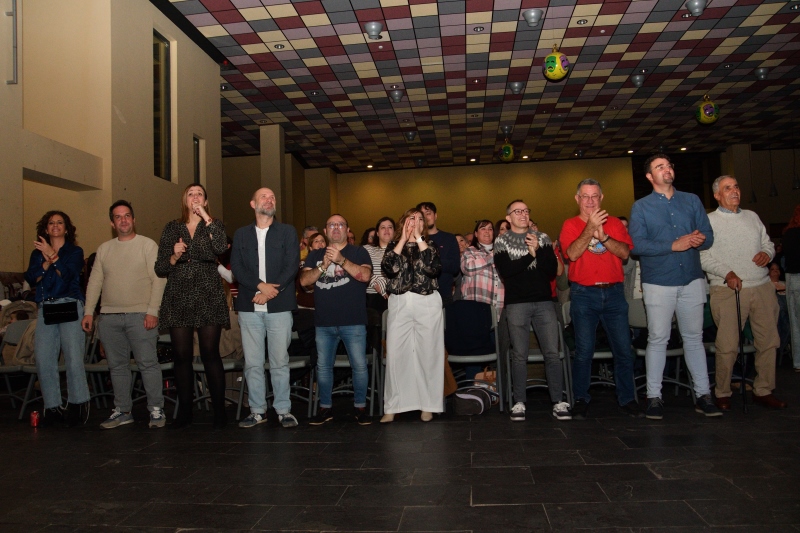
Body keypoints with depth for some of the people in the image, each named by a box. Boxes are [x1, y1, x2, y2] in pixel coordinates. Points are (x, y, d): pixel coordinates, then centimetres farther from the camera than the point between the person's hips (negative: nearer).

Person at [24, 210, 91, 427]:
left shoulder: (75, 251, 11)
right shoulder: (38, 252, 20)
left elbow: (68, 274, -7)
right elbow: (31, 279, 5)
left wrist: (52, 255, -13)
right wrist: (47, 261, -7)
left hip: (70, 306, -3)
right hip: (45, 308, 4)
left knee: (73, 357, -10)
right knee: (44, 359, -4)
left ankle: (78, 404, -1)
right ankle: (52, 407, 4)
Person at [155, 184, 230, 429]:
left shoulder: (214, 225, 10)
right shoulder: (172, 228, 13)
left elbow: (221, 248, -14)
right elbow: (160, 269, 11)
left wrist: (205, 217, -10)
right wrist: (174, 257, -9)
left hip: (208, 296, -2)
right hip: (178, 298, 2)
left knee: (210, 354, -4)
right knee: (181, 356, 2)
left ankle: (219, 411, 2)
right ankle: (184, 412, 11)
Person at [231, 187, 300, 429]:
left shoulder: (287, 232, 9)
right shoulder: (241, 234, 13)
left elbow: (292, 266, -1)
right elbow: (236, 266, 3)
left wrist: (270, 292, -10)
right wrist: (260, 285, -12)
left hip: (279, 305, -2)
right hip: (249, 306, 2)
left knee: (280, 361, 1)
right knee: (252, 363, 4)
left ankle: (283, 410, 9)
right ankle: (258, 410, 14)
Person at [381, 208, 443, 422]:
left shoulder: (430, 245, 10)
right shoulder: (394, 246, 13)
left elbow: (433, 268, -11)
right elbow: (389, 269, -8)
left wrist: (419, 238, -7)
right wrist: (403, 239, -4)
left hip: (427, 303, -1)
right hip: (399, 304, 1)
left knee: (428, 354, 1)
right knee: (395, 354, -3)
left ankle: (428, 405, 11)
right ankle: (392, 407, 4)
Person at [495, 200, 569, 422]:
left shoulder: (542, 238, 13)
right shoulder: (501, 241, 7)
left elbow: (552, 270, 3)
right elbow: (505, 271, -9)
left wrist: (538, 251, -10)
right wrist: (531, 255, -7)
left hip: (544, 301, 2)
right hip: (516, 303, -2)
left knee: (552, 353, -2)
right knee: (519, 355, -1)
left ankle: (558, 402, 4)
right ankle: (519, 403, 7)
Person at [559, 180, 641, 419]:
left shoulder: (614, 223, 11)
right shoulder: (570, 225, 4)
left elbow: (625, 253, -3)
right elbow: (572, 254, -12)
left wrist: (603, 235, -16)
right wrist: (590, 227, -19)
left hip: (614, 292, 2)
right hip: (584, 294, -2)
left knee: (624, 349, 3)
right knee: (584, 351, 0)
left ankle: (627, 399, 16)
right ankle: (580, 400, 12)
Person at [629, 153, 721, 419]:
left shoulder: (692, 201, 11)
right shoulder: (641, 206, 1)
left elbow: (708, 236, 8)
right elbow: (636, 244, -10)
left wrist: (700, 240, -16)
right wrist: (674, 245, -18)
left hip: (692, 280, 3)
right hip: (658, 283, -3)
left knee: (694, 337, 9)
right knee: (657, 339, 0)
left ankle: (703, 395, 17)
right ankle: (654, 397, 8)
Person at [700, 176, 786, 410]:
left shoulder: (752, 216, 17)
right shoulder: (709, 221, 0)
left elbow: (768, 243, 21)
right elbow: (703, 257, -8)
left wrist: (767, 253, -2)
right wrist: (726, 273, -19)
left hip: (762, 287, 6)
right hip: (728, 290, -5)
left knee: (768, 341, 8)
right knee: (727, 346, -4)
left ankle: (763, 390, 22)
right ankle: (722, 394, 10)